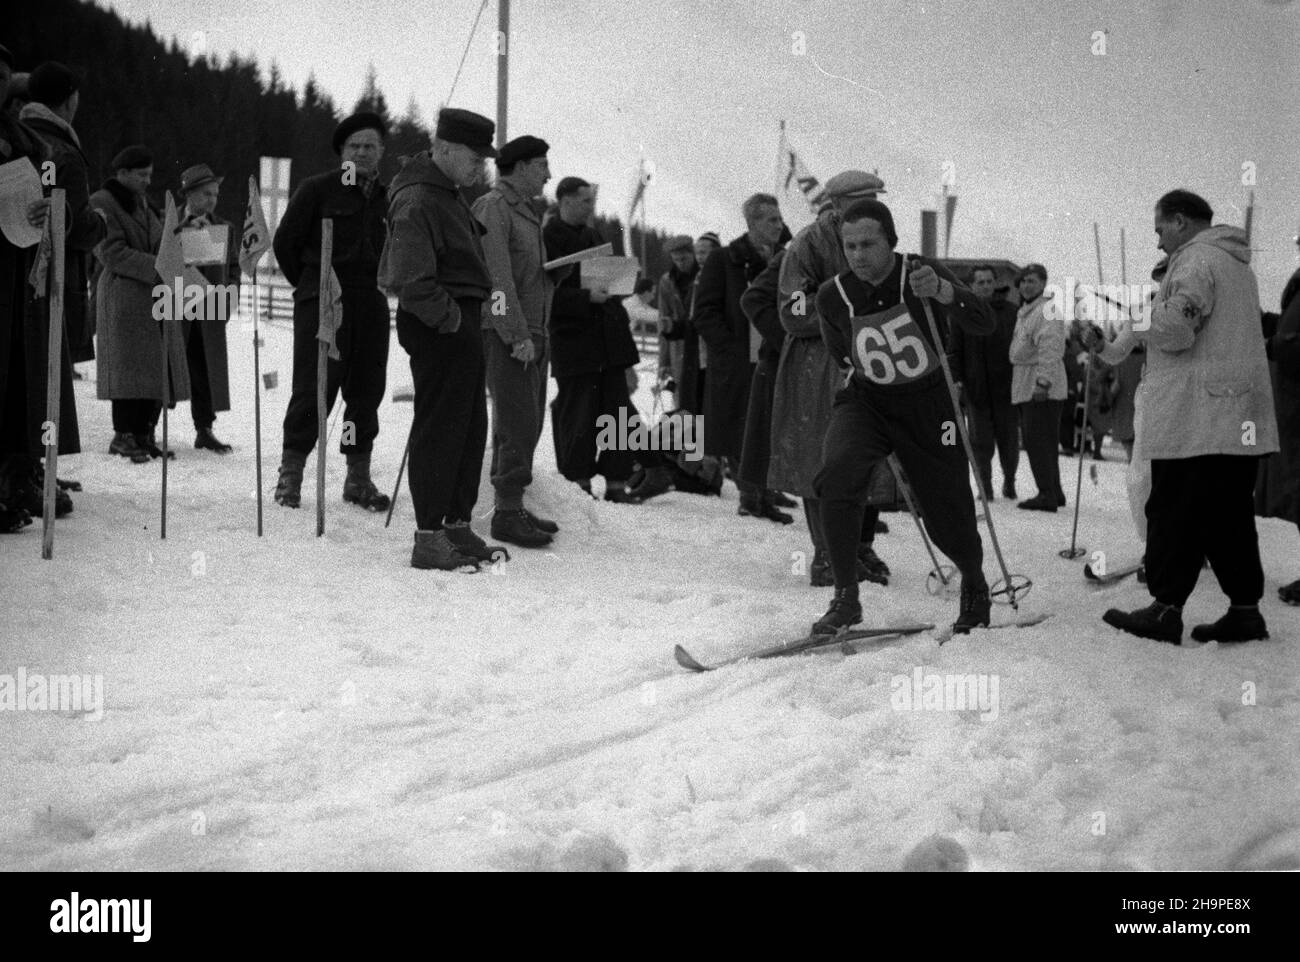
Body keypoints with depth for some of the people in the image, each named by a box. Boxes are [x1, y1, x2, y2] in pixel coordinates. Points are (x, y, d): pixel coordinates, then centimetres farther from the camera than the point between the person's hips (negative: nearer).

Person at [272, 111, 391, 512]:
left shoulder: (389, 198, 13)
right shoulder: (318, 189, -1)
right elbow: (285, 241, 3)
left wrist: (379, 285, 13)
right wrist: (309, 284, 9)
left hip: (371, 305, 5)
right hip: (322, 302, -5)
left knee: (366, 391, 5)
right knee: (314, 388, -8)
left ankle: (359, 476, 13)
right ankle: (291, 472, 0)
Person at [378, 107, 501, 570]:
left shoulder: (449, 192, 17)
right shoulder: (417, 201, -17)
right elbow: (411, 280, -25)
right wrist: (449, 318, -17)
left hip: (462, 321, 10)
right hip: (439, 326, -10)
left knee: (470, 427, 14)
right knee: (440, 428, -7)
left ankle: (457, 525, 24)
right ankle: (429, 539, -2)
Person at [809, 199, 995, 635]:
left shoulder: (921, 274, -18)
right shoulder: (833, 296, -10)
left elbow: (985, 324, -30)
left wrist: (941, 291, -46)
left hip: (930, 406, -1)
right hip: (865, 402, 1)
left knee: (950, 522, 4)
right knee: (837, 473, -29)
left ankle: (975, 585, 39)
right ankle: (846, 597, -19)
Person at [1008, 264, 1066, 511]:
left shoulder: (1047, 310, -11)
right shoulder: (1024, 312, 21)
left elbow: (1050, 349, -21)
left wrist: (1043, 382, -28)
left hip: (1042, 389, -10)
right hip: (1025, 387, 10)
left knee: (1039, 440, -13)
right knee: (1034, 441, 13)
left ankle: (1047, 495, -13)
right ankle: (1054, 492, 20)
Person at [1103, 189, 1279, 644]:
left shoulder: (1196, 261, -10)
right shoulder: (1237, 263, 21)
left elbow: (1174, 329, -20)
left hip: (1195, 416, -9)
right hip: (1241, 417, 9)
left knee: (1174, 513, -3)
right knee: (1230, 514, 10)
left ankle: (1166, 609, 0)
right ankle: (1245, 608, 10)